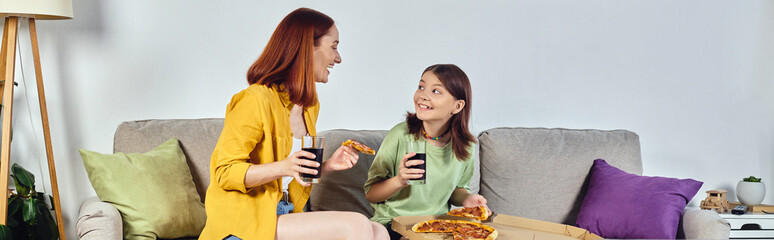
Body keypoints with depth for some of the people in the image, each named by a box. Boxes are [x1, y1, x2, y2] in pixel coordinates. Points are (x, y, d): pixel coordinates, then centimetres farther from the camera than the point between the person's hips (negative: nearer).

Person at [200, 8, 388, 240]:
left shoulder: (310, 105, 15)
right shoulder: (255, 100, -13)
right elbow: (225, 173, -13)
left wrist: (327, 166, 3)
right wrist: (284, 167, -27)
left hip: (284, 214, 8)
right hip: (245, 220, -8)